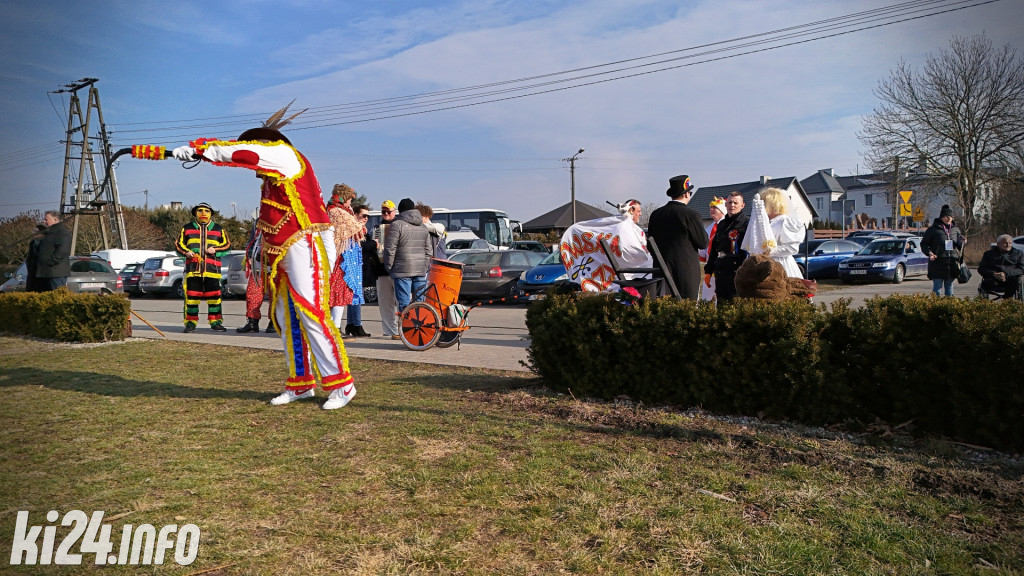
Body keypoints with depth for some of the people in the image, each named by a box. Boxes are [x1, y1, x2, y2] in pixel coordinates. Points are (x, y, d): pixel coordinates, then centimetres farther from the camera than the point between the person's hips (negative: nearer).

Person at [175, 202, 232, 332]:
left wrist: (215, 249, -6)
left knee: (214, 295, -2)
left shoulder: (218, 229, 16)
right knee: (191, 295, -1)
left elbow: (227, 245, 12)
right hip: (192, 268, 0)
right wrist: (186, 252, -5)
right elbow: (178, 244, 15)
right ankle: (190, 322, 8)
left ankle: (215, 322, 5)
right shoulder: (187, 228, 16)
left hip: (212, 268, 0)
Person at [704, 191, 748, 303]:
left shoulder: (747, 223, -1)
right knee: (721, 304, 8)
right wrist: (708, 271, 20)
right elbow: (713, 249, 24)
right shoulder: (721, 224, 20)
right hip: (720, 273, 7)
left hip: (738, 273, -6)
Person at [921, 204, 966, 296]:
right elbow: (924, 244, 0)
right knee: (937, 286, -4)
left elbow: (959, 246, 21)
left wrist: (963, 242, -2)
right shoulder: (933, 229, -2)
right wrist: (929, 253, -17)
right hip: (938, 263, -5)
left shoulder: (955, 229, 13)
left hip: (952, 264, 5)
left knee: (949, 286, 12)